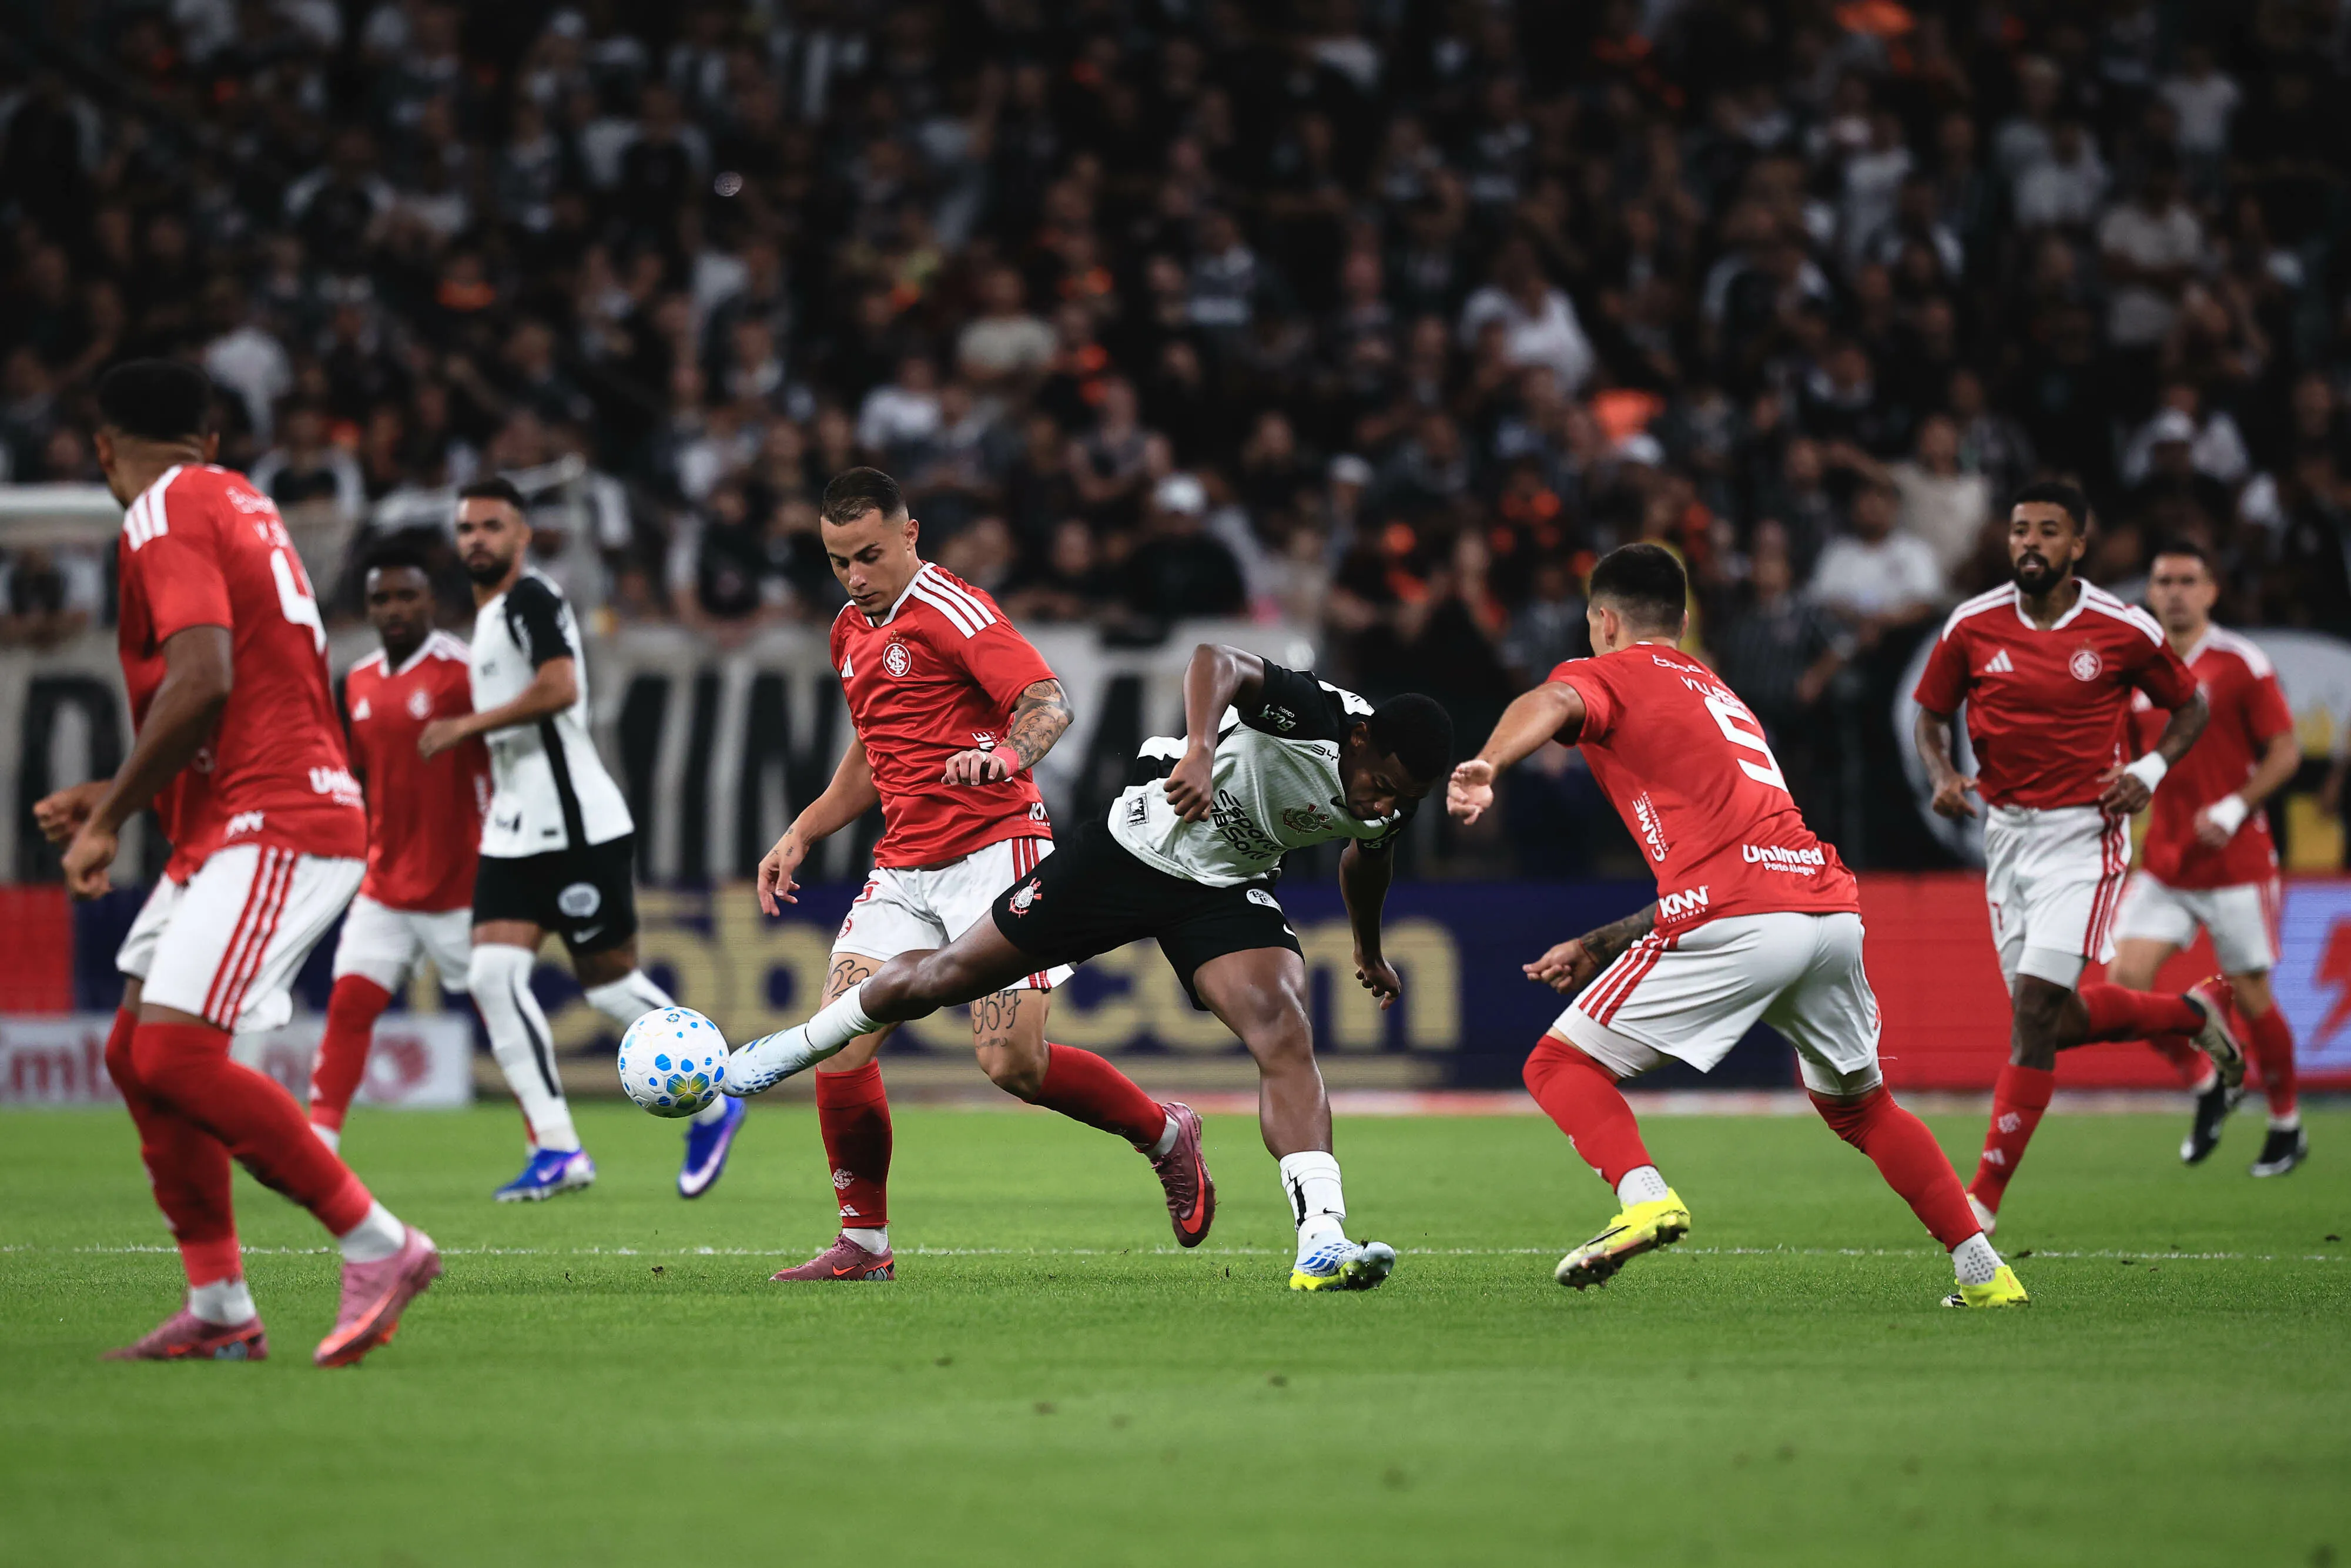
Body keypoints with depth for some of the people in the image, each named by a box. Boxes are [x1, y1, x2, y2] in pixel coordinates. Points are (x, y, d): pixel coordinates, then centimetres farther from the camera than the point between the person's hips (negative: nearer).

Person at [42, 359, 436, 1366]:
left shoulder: (165, 515, -8)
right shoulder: (235, 503, 21)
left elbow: (201, 684, -22)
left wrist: (109, 819, -15)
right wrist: (121, 794, 26)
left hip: (271, 827, -10)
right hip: (235, 828, 10)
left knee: (175, 1057, -18)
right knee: (135, 1055, 7)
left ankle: (377, 1245, -12)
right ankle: (218, 1310, 8)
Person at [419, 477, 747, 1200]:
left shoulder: (531, 599, -10)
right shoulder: (487, 617, 20)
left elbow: (559, 687, -25)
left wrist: (469, 725, -19)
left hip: (575, 826, -9)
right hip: (515, 834, 9)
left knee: (610, 982, -1)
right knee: (493, 972, -8)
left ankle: (713, 1108, 18)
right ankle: (556, 1148, -8)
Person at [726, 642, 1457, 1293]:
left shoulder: (1388, 804, -10)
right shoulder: (1309, 712, -30)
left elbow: (1365, 859, 16)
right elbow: (1215, 661, -49)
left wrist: (1368, 953, 32)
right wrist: (1200, 750, -67)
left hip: (1227, 891, 4)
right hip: (1132, 852, -4)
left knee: (1287, 1036, -23)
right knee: (945, 977, 8)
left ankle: (1322, 1245, -28)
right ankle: (800, 1045, 34)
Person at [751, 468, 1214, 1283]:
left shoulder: (951, 610, -9)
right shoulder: (852, 631, 17)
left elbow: (1048, 703, -18)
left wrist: (1007, 754, -39)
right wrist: (801, 835, 23)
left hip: (994, 848, -7)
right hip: (903, 870, 7)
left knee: (1011, 1063, -13)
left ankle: (1165, 1135, 13)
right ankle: (863, 1245, 2)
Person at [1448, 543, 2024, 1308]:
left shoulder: (1609, 675, 13)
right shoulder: (1723, 699, 35)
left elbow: (1551, 706, -13)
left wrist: (1484, 768, -33)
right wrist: (1599, 947, 36)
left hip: (1738, 926, -7)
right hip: (1835, 908, 7)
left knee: (1561, 1065, 2)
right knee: (1860, 1105, 28)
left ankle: (1645, 1197, -23)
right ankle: (1984, 1273, 23)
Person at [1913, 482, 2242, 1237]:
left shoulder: (2124, 630, -7)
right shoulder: (1973, 625, -1)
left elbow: (2189, 706, 9)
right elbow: (1932, 713, 12)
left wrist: (2150, 770, -8)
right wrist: (1942, 776, -8)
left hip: (2083, 834, -4)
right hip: (2006, 830, 4)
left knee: (2036, 1004, -15)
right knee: (2060, 1022, 8)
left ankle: (1986, 1196, -11)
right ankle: (2192, 1012, 38)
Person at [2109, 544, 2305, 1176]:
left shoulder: (2241, 663, -7)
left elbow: (2286, 751, -8)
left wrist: (2233, 809, -19)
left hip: (2236, 862, -4)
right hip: (2164, 860, 4)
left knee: (2250, 996, -1)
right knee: (2125, 980, -10)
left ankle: (2287, 1128, 19)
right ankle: (2208, 1088, 12)